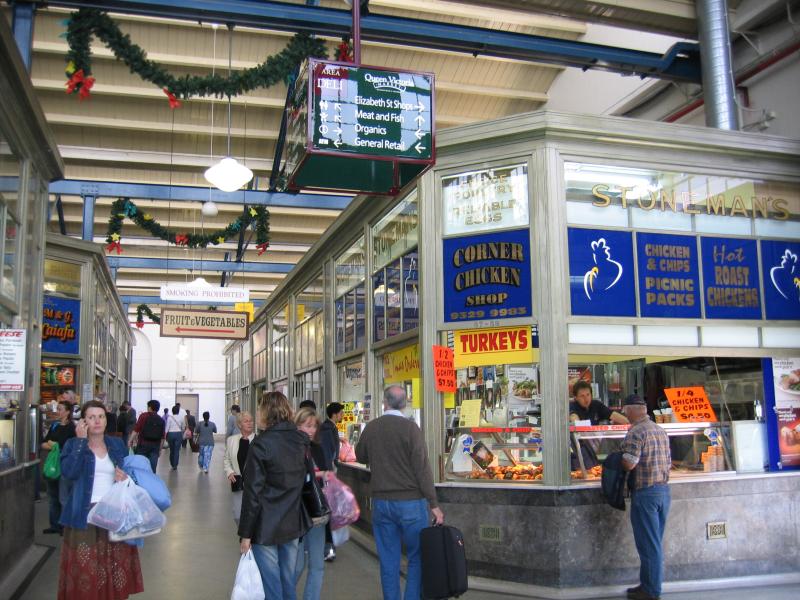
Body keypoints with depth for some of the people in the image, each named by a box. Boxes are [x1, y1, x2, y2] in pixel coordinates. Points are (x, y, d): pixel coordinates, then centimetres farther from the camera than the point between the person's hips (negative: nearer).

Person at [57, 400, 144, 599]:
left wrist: (125, 478, -4)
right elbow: (69, 472, -18)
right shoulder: (73, 444, 1)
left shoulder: (117, 444, 10)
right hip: (85, 514, -3)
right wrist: (81, 440, -15)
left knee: (115, 564, 5)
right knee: (84, 567, -3)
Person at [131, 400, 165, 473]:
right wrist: (160, 449, 14)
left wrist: (130, 440, -5)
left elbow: (136, 430, -10)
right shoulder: (161, 420, 9)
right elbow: (162, 437, 7)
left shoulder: (144, 416, -2)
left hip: (143, 444, -3)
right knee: (152, 466, 2)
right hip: (155, 445, 3)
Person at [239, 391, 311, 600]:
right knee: (289, 582, 16)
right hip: (294, 523, 5)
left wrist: (246, 534, -8)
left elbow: (253, 491, -13)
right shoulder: (301, 440, 2)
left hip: (266, 527, -5)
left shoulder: (261, 443, -15)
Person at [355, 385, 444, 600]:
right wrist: (434, 504, -9)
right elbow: (422, 468, -14)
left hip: (381, 501, 4)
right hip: (410, 501, -4)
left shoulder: (371, 428, 1)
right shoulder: (410, 427, -12)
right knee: (417, 558, 8)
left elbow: (360, 457, 19)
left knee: (388, 560, 11)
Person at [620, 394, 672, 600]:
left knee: (648, 544, 1)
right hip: (664, 489, 8)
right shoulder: (661, 431, 11)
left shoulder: (636, 432, -16)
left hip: (645, 492, -8)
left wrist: (619, 457, -2)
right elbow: (668, 462, 15)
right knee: (656, 542, 16)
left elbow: (629, 464, -22)